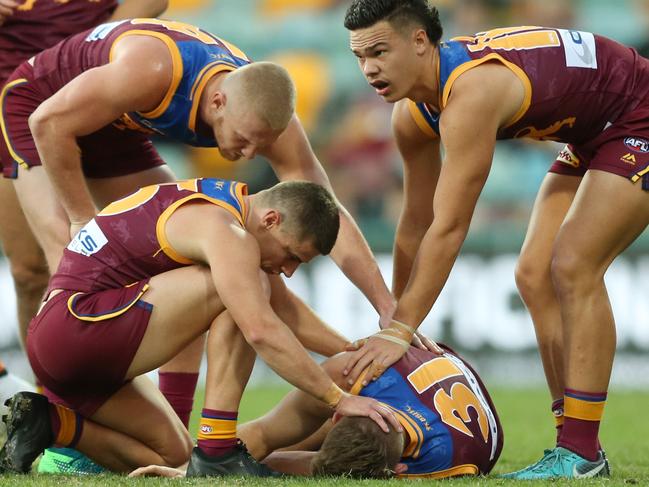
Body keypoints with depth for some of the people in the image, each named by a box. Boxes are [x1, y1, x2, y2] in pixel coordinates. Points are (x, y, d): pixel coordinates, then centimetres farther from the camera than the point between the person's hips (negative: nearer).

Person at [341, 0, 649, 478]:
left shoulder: (471, 93, -35)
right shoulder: (412, 112, -6)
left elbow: (449, 229, -35)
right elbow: (417, 222, 4)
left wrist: (400, 332, -31)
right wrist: (394, 323, 7)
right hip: (591, 134, 10)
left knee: (573, 268, -20)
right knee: (535, 276, 2)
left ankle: (582, 454, -17)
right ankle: (574, 447, 7)